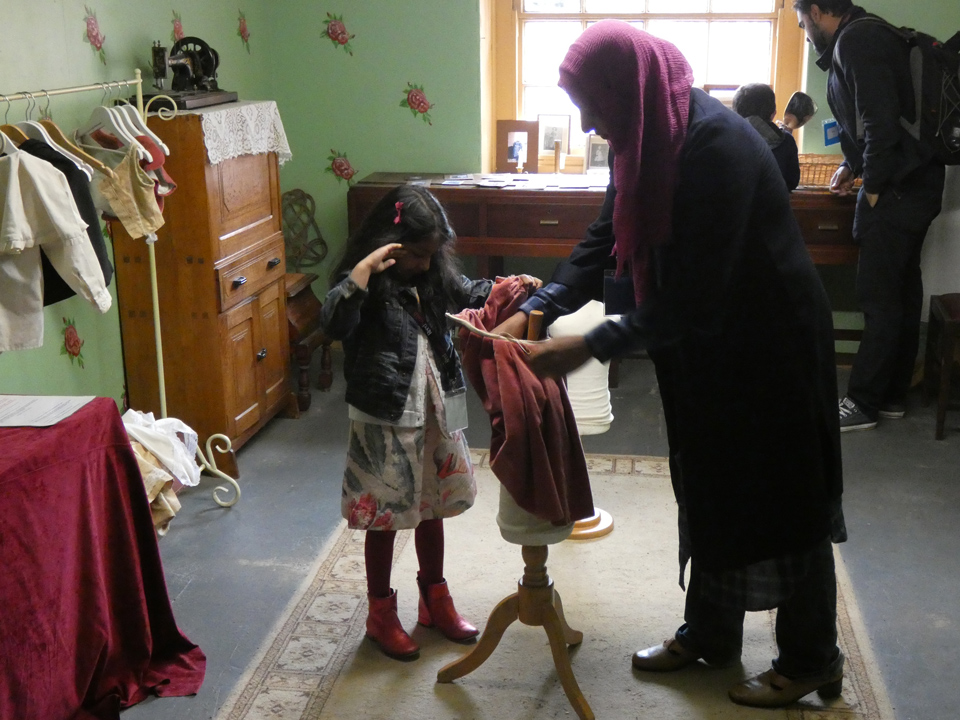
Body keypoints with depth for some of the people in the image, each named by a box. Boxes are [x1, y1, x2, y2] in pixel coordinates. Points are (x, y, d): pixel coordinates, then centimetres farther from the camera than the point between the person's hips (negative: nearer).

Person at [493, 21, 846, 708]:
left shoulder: (717, 146, -29)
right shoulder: (645, 141, -2)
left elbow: (695, 292, -30)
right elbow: (604, 240, 3)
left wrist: (592, 345, -29)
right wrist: (535, 309, -10)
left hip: (770, 345, -8)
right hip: (708, 342, 8)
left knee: (778, 499, 5)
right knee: (708, 489, 18)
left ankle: (811, 662, 24)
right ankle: (709, 634, 35)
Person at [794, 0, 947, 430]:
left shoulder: (856, 41, -14)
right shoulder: (865, 37, 16)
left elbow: (880, 118, -22)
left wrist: (874, 184, -15)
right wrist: (853, 165, 30)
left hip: (897, 189, -10)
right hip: (915, 184, 10)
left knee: (879, 297, -5)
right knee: (901, 292, 12)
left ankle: (862, 403, 1)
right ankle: (893, 395, 20)